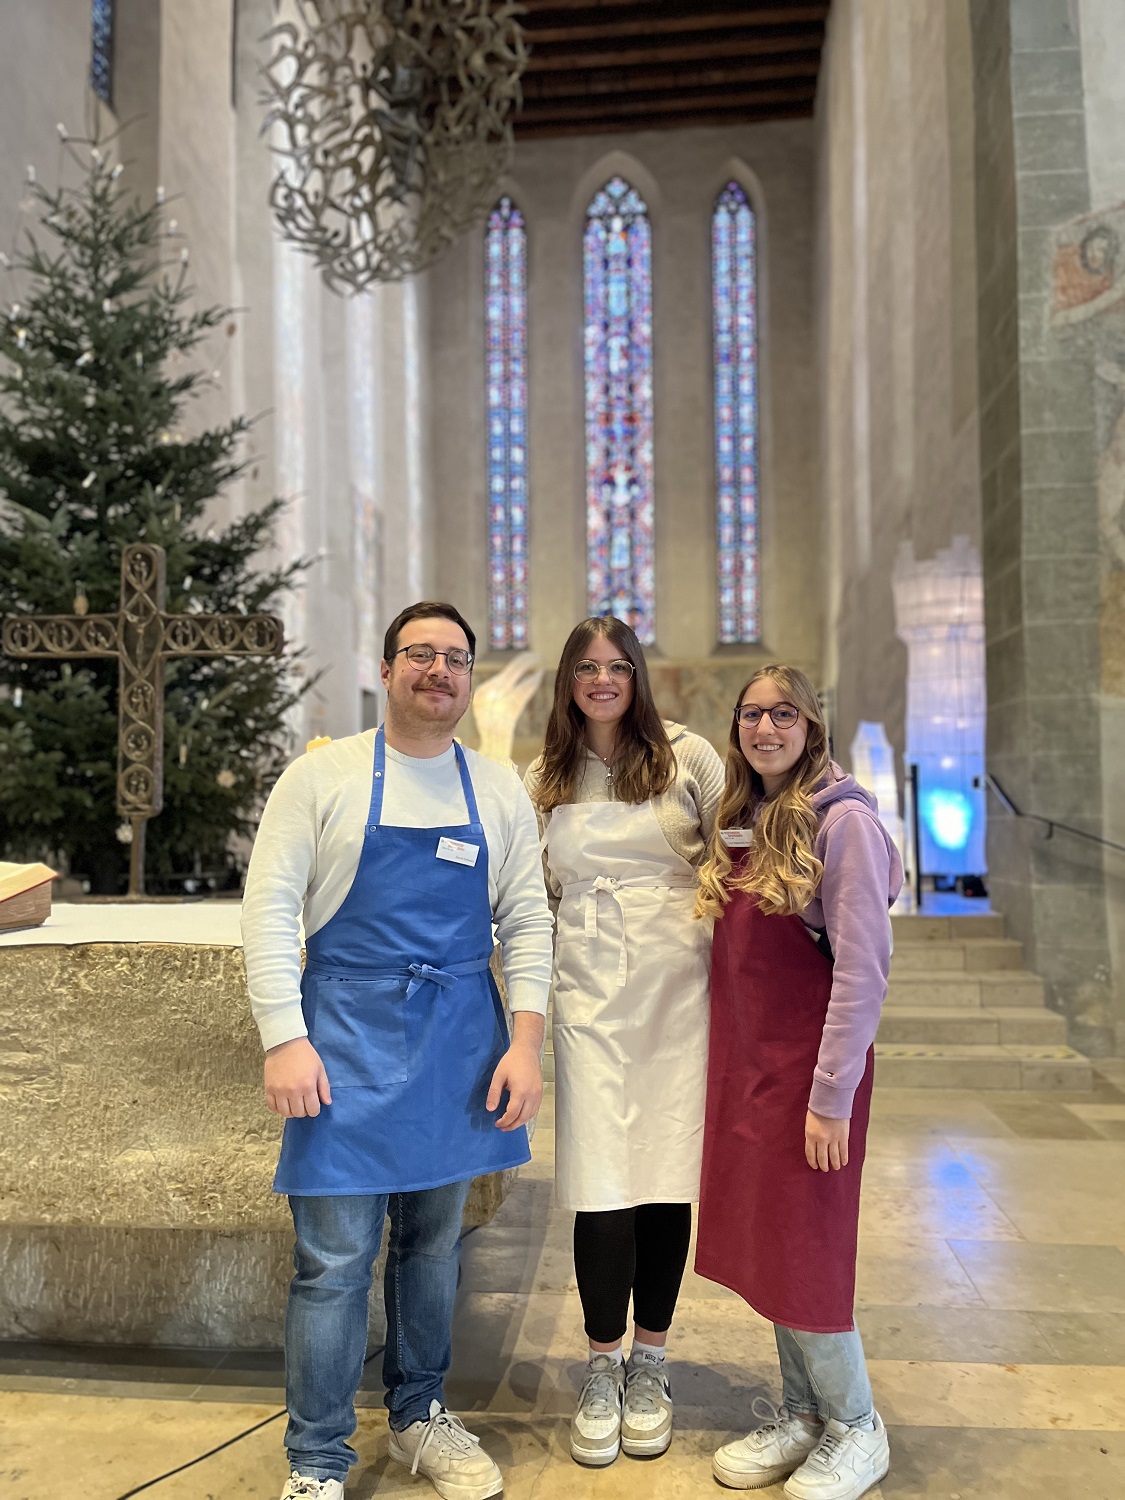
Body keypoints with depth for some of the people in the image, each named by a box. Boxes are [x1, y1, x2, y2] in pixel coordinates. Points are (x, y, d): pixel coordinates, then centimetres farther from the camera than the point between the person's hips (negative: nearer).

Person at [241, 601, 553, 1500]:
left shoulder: (500, 791, 5)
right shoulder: (324, 776, -3)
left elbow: (527, 921, 5)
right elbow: (271, 909, -5)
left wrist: (525, 1043, -2)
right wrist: (285, 1040, -11)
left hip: (460, 1039, 3)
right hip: (348, 1037, -3)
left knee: (435, 1242, 17)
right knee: (335, 1259, 2)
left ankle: (420, 1417, 38)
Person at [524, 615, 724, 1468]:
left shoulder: (689, 756, 3)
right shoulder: (546, 779, 11)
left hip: (677, 985, -1)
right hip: (591, 991, 1)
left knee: (668, 1173, 5)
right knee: (601, 1178, -1)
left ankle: (650, 1363, 25)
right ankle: (604, 1366, 20)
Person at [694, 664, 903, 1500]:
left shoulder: (841, 819, -14)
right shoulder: (743, 823, 8)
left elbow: (864, 967, -17)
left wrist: (832, 1096, -17)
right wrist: (727, 1065, 9)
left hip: (807, 1067, -7)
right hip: (742, 1063, 7)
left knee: (802, 1250, 4)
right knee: (761, 1243, 15)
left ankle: (855, 1430, 27)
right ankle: (801, 1414, 34)